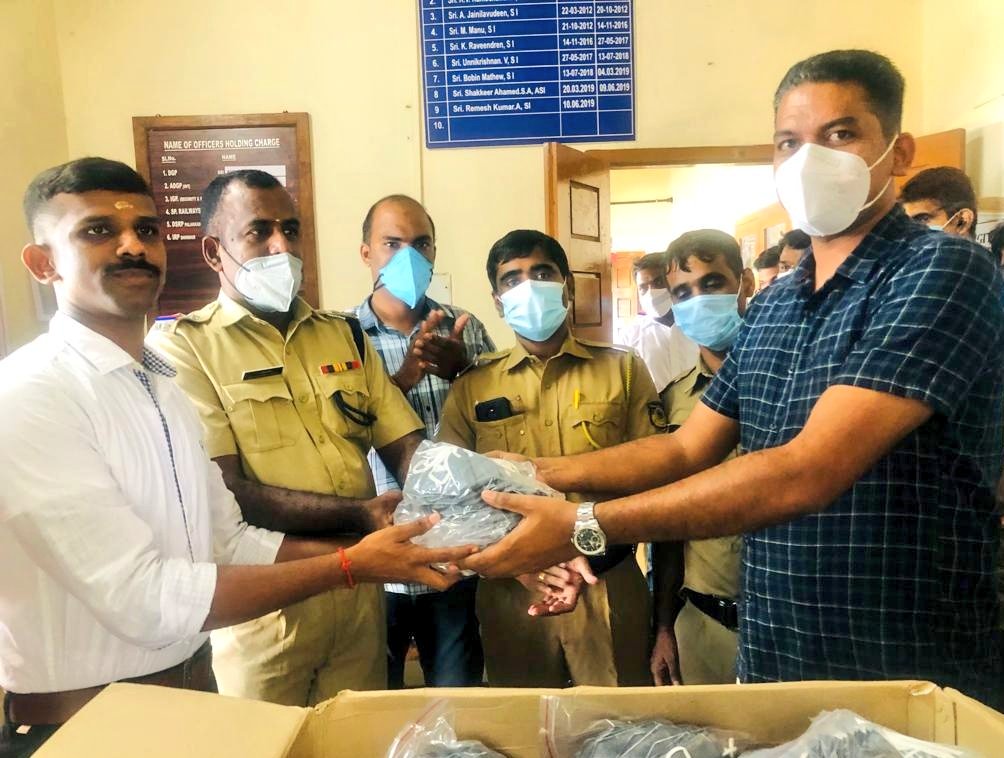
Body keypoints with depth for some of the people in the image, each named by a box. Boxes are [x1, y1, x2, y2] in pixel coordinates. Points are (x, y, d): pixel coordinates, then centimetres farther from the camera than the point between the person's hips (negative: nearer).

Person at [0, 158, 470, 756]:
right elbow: (143, 600, -26)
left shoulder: (161, 386, 4)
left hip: (192, 688, 7)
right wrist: (351, 565, -23)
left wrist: (373, 547, -8)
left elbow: (229, 543, 3)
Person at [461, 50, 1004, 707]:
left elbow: (808, 472, -27)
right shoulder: (772, 307, 7)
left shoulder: (944, 270, -16)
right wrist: (540, 472, -5)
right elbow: (686, 450, 7)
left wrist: (585, 527, -29)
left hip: (915, 680, -6)